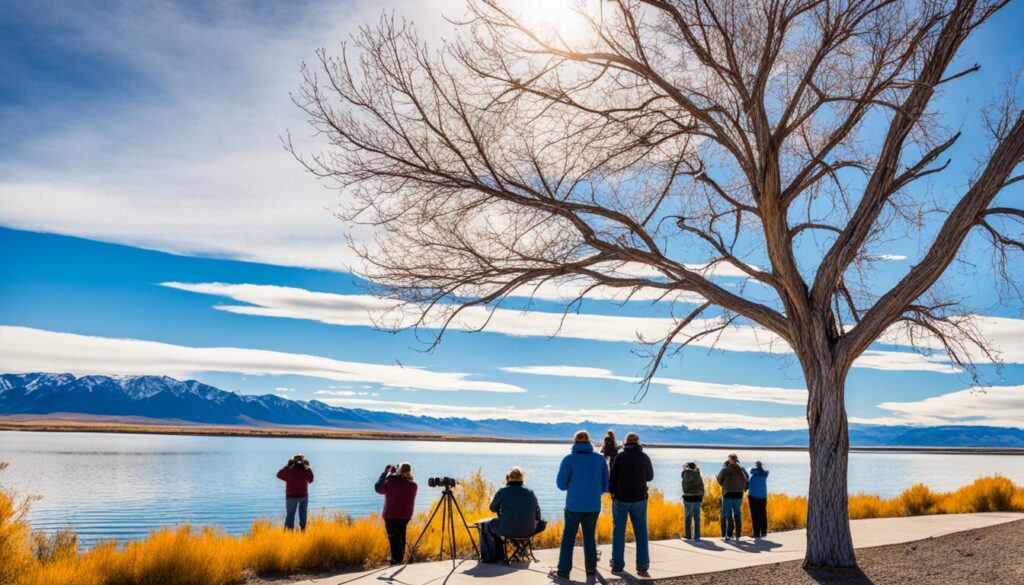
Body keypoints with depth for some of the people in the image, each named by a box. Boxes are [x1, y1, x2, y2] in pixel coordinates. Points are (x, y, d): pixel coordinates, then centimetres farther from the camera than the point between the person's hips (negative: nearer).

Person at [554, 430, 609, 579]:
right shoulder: (600, 459, -1)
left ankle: (563, 570, 9)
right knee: (589, 536, 20)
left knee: (568, 537, 10)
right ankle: (591, 567, 22)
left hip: (574, 505, -2)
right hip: (594, 505, 2)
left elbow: (561, 484, -5)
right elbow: (606, 485, 3)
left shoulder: (569, 459, -8)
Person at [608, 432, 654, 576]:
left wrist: (612, 492, 8)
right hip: (639, 499, 2)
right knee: (641, 532, 9)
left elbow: (612, 476, -9)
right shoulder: (644, 457, -2)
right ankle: (642, 565, 2)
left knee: (618, 531, 11)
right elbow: (650, 477, 12)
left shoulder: (621, 456, -10)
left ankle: (617, 564, 16)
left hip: (621, 498, -2)